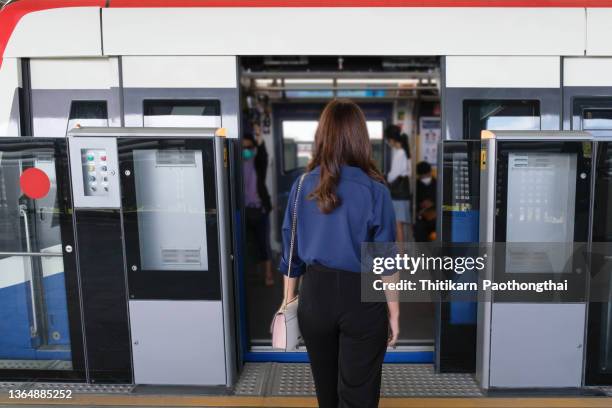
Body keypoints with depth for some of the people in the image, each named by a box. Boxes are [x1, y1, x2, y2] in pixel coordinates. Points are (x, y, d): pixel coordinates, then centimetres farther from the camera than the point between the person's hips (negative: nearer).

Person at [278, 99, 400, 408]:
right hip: (362, 299, -3)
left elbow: (290, 251, 2)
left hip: (315, 295, 3)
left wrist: (288, 300, 14)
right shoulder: (374, 189, -12)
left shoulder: (302, 186, -4)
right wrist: (394, 312, 2)